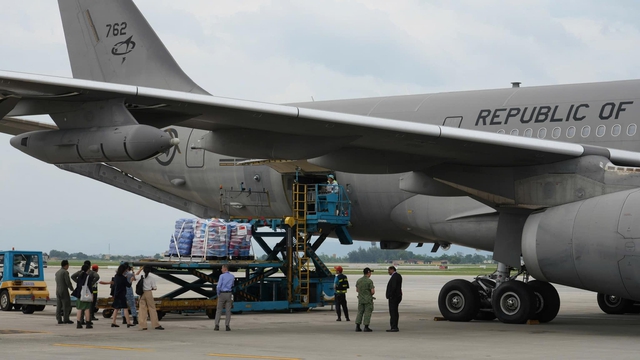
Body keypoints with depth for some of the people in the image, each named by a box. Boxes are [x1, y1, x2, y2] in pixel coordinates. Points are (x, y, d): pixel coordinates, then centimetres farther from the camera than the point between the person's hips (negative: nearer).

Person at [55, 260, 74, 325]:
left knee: (59, 306, 6)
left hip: (58, 291, 8)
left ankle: (59, 320, 4)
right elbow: (68, 282, -17)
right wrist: (72, 289, 1)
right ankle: (66, 319, -2)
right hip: (64, 291, -8)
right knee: (66, 306, -1)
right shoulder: (65, 272, -13)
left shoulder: (57, 272, 12)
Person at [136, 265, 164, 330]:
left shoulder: (141, 278, -2)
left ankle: (143, 326, 6)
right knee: (152, 309, 4)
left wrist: (141, 269, 15)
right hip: (149, 293, -3)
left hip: (142, 294, 3)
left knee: (142, 309, 7)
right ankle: (156, 325, 3)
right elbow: (155, 288, -7)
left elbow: (136, 275, 20)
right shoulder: (151, 279, -10)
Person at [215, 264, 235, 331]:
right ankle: (227, 326, -2)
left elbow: (218, 286, -16)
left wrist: (218, 294, 0)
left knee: (219, 310, 5)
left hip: (222, 294, -3)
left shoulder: (222, 276, -11)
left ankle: (217, 326, -1)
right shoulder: (232, 276, 5)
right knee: (228, 311, 4)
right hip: (228, 294, 3)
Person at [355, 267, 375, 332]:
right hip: (368, 299, -5)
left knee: (360, 312, 10)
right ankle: (366, 327, -1)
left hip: (360, 299, 5)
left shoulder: (358, 280, 4)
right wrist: (372, 294, 6)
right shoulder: (369, 281, -14)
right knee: (367, 313, 0)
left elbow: (357, 290, 12)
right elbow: (372, 291, -16)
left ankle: (357, 327, 6)